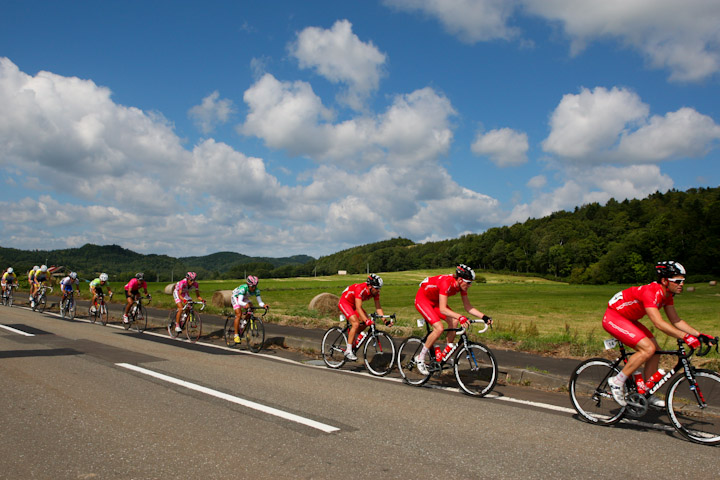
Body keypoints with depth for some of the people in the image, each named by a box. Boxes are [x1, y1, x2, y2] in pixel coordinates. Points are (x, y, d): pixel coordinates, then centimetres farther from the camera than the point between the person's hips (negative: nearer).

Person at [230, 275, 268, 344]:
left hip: (244, 298, 5)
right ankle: (236, 335, -16)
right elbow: (239, 301, -48)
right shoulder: (243, 288, -39)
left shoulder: (256, 290, -26)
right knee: (239, 315, -21)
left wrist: (263, 305, -50)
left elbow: (260, 302, -29)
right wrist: (245, 304, -68)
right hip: (236, 297, -5)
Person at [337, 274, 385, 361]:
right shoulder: (360, 289, -35)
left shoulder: (375, 292, -14)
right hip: (344, 302, -8)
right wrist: (366, 320, -49)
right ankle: (348, 351, -17)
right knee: (356, 324, -24)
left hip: (354, 304, 8)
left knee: (366, 323, -7)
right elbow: (358, 308, -39)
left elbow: (378, 307, -9)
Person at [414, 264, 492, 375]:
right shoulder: (446, 282, -35)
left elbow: (468, 307, -5)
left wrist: (484, 317, -17)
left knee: (454, 322, -13)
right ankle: (420, 358, -7)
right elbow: (442, 309, -41)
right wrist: (460, 317, -52)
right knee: (439, 328, -22)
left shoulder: (462, 285, -12)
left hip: (435, 300, 8)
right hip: (422, 299, -8)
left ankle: (446, 354, 3)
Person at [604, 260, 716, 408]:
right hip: (613, 318, -10)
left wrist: (699, 335, -5)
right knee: (648, 348, -21)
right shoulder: (650, 292, -29)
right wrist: (685, 337, -40)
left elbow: (676, 321, 4)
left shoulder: (666, 295, 0)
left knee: (655, 351, 3)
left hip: (627, 319, 10)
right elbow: (659, 323, -36)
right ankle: (617, 381, -10)